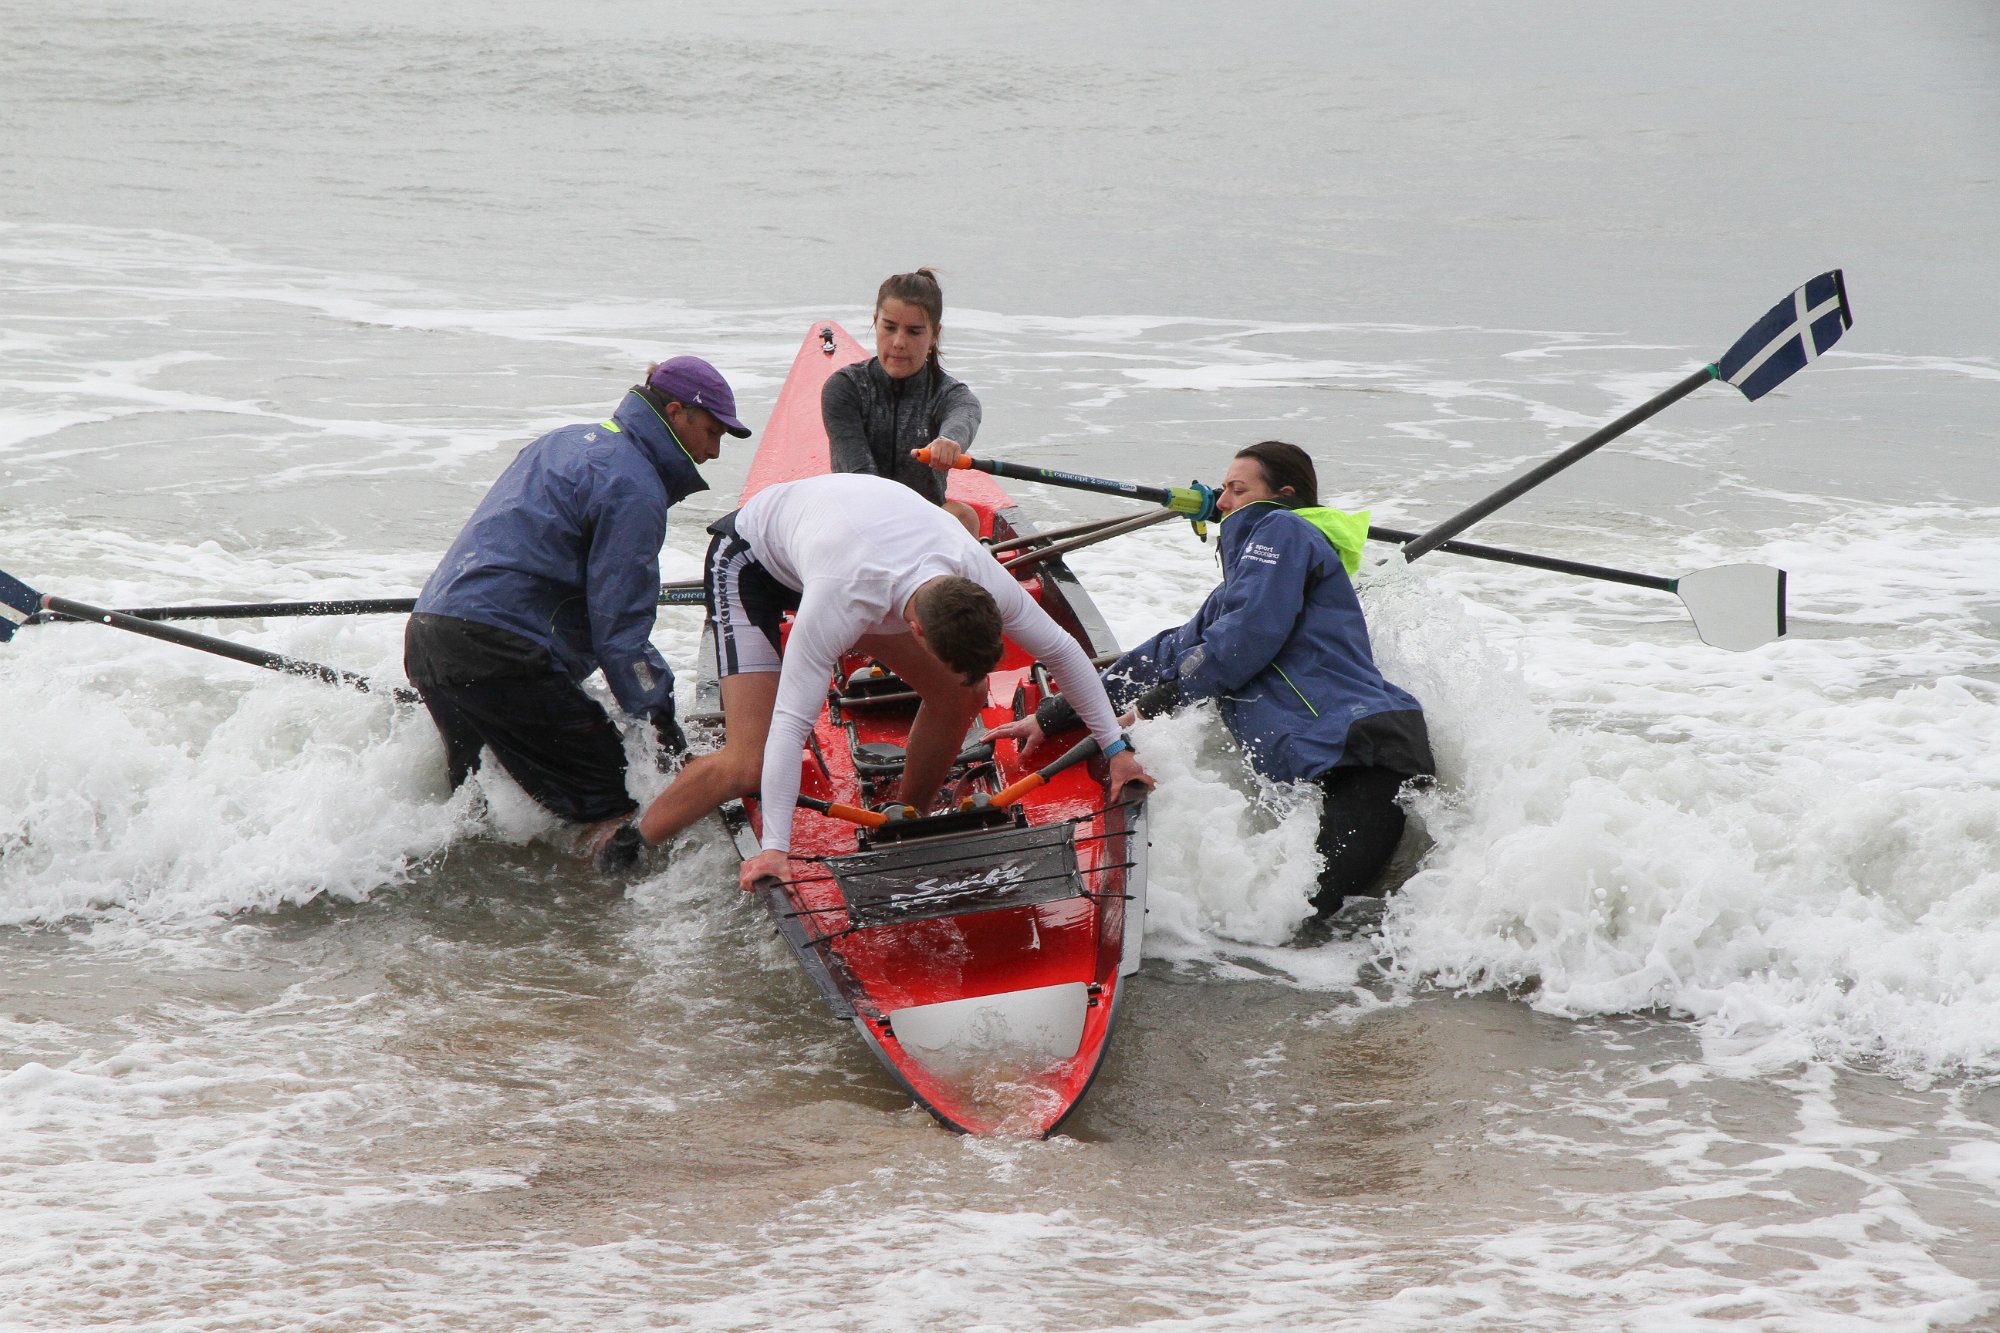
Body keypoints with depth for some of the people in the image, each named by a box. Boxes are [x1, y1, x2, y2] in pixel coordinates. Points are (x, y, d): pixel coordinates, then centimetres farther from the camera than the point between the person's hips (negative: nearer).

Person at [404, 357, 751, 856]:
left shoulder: (566, 441, 22)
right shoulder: (632, 488, -8)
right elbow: (619, 627, -12)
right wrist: (663, 725, -8)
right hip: (496, 655, -10)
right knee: (607, 801, -9)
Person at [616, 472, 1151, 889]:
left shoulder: (983, 581, -29)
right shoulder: (843, 602, -46)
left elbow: (1061, 650, -12)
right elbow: (790, 723, -45)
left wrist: (1117, 749, -7)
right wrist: (774, 847, -47)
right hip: (750, 558, -6)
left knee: (962, 698, -3)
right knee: (747, 766, -20)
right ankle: (625, 852, 1)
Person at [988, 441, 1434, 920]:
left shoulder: (1282, 532, 7)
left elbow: (1246, 637, -7)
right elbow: (1172, 653, 36)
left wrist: (1150, 706, 3)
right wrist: (1052, 716, 32)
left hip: (1364, 750, -10)